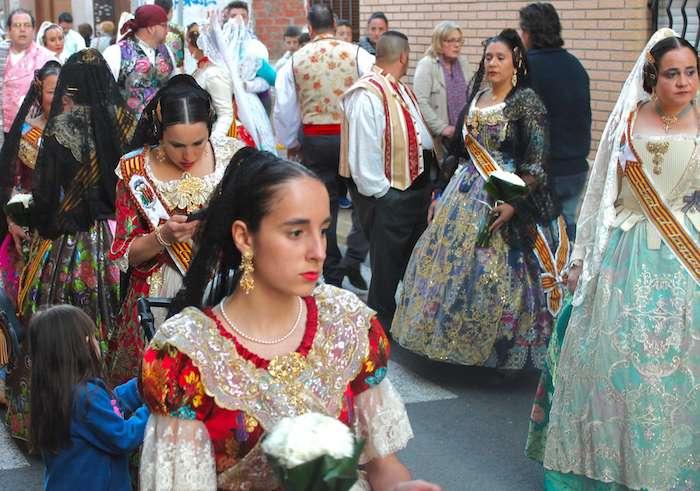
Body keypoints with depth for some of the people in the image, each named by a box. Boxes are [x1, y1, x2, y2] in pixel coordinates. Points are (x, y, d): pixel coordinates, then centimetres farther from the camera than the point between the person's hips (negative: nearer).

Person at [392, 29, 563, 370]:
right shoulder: (476, 97, 11)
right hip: (468, 190, 7)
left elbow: (536, 161, -15)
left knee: (498, 272, -5)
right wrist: (448, 188, 15)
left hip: (506, 194, -7)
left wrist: (515, 203, -23)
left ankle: (506, 351, 10)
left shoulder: (526, 101, -10)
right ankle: (459, 341, 24)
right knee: (455, 261, 9)